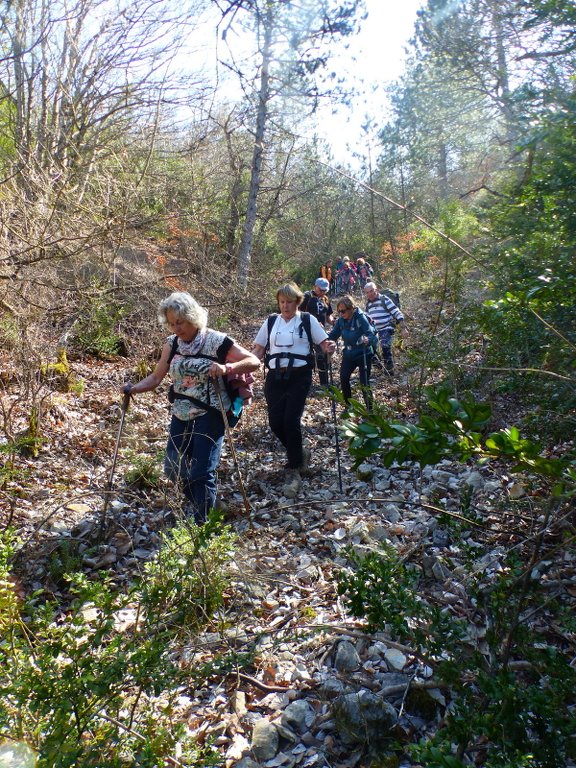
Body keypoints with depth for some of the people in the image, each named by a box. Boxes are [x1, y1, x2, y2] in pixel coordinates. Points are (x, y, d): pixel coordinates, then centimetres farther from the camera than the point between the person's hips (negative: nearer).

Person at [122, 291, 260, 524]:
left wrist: (226, 368, -33)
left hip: (209, 415, -6)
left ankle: (200, 524, 10)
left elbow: (254, 362, -16)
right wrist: (133, 389, -15)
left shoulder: (216, 341, -13)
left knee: (202, 471, -5)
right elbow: (156, 377, 3)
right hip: (181, 415, 6)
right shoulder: (172, 343, 3)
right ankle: (193, 500, 41)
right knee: (172, 467, 12)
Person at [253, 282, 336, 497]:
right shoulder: (270, 322, 11)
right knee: (275, 422, -2)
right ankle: (299, 453, 27)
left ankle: (293, 472, 1)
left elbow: (324, 343, 0)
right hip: (275, 377, 4)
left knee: (291, 421, -12)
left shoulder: (308, 320, 3)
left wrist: (329, 348, -24)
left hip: (299, 377, -3)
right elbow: (258, 350, 12)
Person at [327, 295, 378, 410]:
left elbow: (373, 337, -26)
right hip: (349, 354, 5)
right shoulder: (341, 320, -5)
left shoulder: (361, 318, -21)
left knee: (364, 383, -5)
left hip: (363, 355, -5)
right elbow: (333, 335, 1)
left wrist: (367, 340, -48)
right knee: (343, 378, -5)